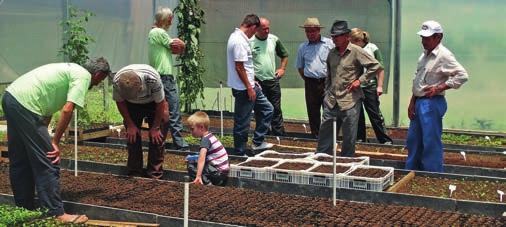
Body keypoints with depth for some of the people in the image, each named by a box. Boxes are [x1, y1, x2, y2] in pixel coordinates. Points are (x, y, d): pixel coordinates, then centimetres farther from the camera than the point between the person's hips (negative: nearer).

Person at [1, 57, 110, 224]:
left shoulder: (71, 69, 24)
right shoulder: (84, 76, -3)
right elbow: (67, 110, -15)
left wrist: (43, 134, 20)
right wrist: (55, 142, -9)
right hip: (25, 104, -10)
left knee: (20, 162, 17)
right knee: (47, 164, -4)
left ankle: (24, 208, 28)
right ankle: (56, 214, 1)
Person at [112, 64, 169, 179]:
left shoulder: (153, 79, -40)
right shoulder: (117, 82, -33)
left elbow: (160, 104, -23)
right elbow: (119, 102, -12)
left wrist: (155, 127, -15)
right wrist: (130, 124, -9)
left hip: (154, 103, -2)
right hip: (132, 105, 2)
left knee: (157, 137, -10)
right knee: (132, 136, -3)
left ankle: (154, 174, -3)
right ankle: (134, 173, 7)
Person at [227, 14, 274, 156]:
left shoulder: (237, 37, 12)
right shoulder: (239, 41, -21)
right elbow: (239, 67, -23)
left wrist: (252, 82, 22)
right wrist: (249, 87, -19)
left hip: (249, 85, 11)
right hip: (243, 88, -11)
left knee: (267, 109, 16)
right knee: (242, 122, 0)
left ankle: (258, 142, 23)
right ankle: (240, 152, 12)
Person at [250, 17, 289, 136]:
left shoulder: (274, 40, 5)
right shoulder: (250, 42, -9)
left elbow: (284, 55, 19)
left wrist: (282, 69, 8)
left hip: (273, 80, 4)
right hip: (257, 81, -4)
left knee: (276, 109, 7)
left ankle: (279, 135, 14)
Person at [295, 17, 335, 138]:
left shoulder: (329, 44, -1)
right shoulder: (302, 47, 10)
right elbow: (300, 67, 20)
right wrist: (307, 79, 12)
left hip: (327, 82, -3)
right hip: (310, 84, 3)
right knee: (312, 111, 8)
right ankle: (315, 136, 20)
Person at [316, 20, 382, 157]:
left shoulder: (356, 51, -8)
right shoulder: (332, 53, 11)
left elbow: (376, 66, -11)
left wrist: (360, 80, -12)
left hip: (350, 101, -6)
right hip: (331, 101, 6)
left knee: (349, 137, 4)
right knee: (325, 133, 9)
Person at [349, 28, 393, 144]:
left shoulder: (372, 48, -3)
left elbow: (380, 69, 0)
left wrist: (380, 86, -5)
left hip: (369, 86, -3)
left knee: (375, 114, -1)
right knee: (357, 114, 10)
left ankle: (385, 139, 7)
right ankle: (360, 138, 22)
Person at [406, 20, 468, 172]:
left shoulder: (444, 55, -13)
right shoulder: (424, 55, 13)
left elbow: (462, 76, -21)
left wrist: (439, 88, -20)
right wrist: (412, 103, 13)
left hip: (432, 103, -9)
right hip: (419, 102, 9)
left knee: (431, 143, -4)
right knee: (413, 141, 16)